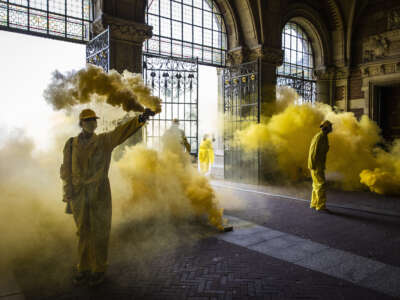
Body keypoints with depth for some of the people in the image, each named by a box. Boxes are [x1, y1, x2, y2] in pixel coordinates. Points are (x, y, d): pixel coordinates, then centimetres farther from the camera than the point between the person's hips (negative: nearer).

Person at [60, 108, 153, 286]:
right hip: (79, 196, 2)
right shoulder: (71, 144, 5)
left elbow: (122, 131, -18)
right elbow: (66, 171, 6)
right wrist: (68, 198, 1)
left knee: (99, 233, 5)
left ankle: (99, 270, 21)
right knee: (83, 233, 13)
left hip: (99, 195, -2)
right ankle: (84, 269, 29)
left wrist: (141, 119, -36)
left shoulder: (104, 141, 0)